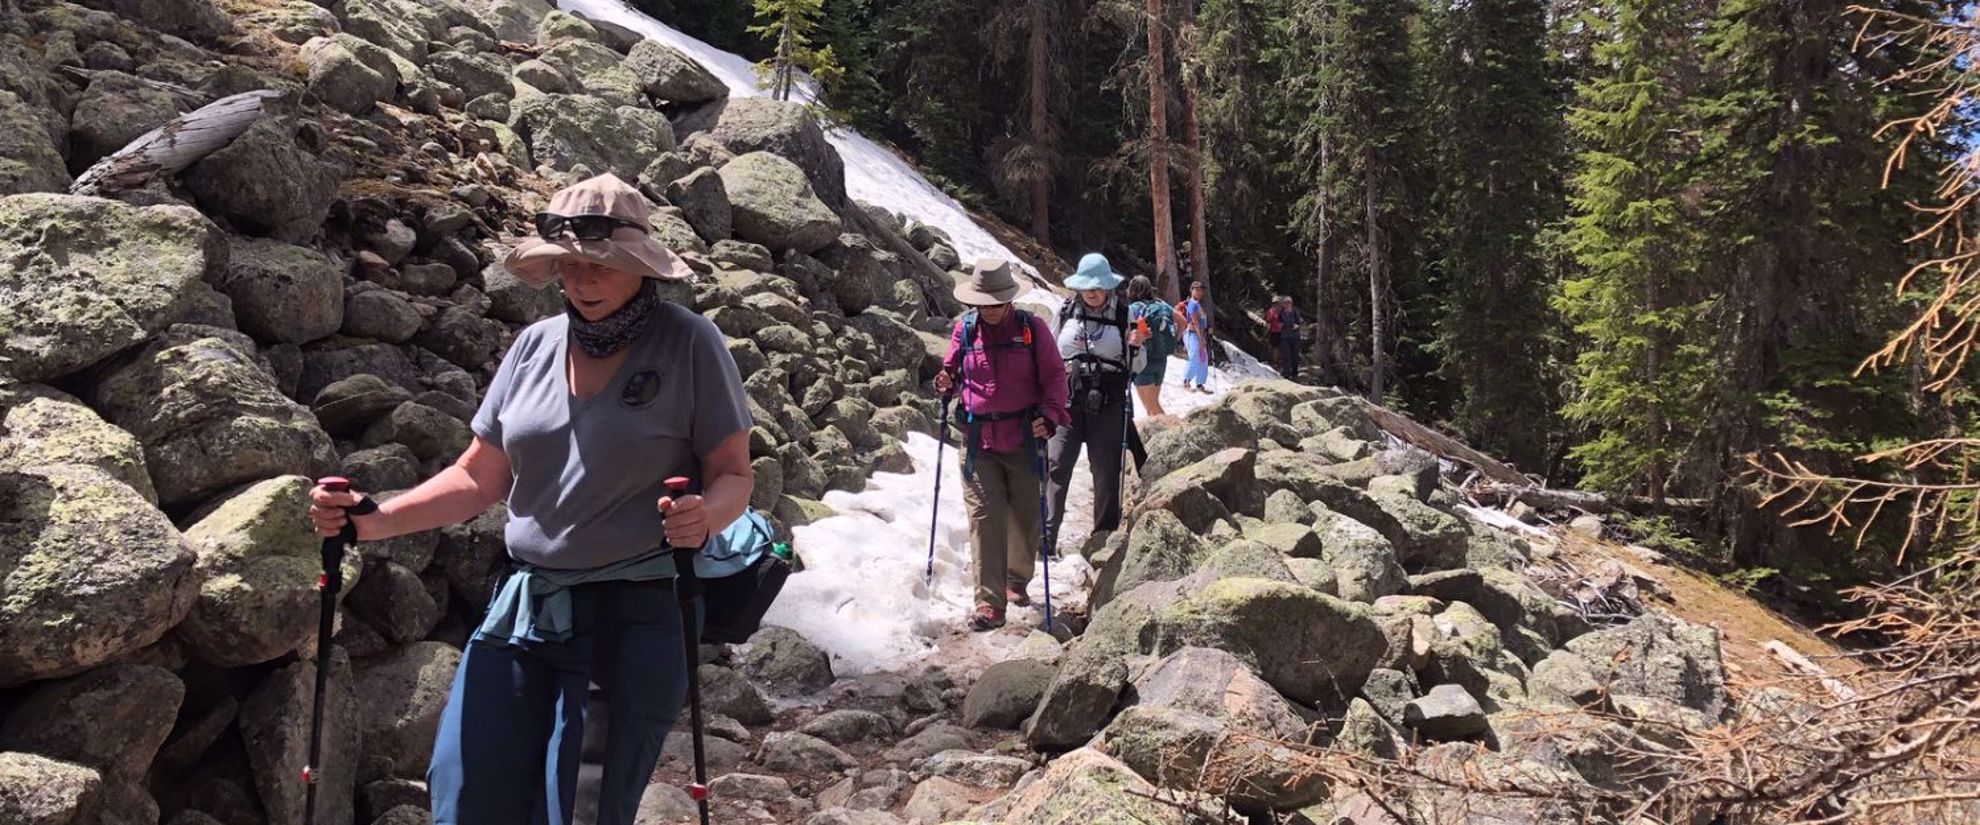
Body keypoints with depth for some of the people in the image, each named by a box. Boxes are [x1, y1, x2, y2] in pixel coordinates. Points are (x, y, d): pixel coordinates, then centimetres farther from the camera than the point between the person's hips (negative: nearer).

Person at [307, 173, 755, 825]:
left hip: (637, 615, -4)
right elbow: (479, 478, 11)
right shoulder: (537, 344, 7)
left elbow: (734, 475, -4)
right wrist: (373, 521, -2)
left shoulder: (690, 343, -6)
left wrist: (706, 515, -26)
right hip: (523, 606, 5)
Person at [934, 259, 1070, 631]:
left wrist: (1049, 415, -14)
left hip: (1024, 438, -1)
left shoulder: (1032, 328, 0)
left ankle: (1017, 580, 35)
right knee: (984, 517, -7)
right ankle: (990, 603, -7)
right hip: (978, 439, 1)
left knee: (1025, 515, 10)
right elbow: (952, 368, 18)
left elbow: (1055, 375, 0)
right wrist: (947, 382, -6)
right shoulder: (964, 328, 6)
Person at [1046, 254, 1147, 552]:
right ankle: (1046, 535, -11)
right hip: (1068, 401, 1)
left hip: (1108, 404, -1)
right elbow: (1054, 355, 19)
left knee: (1106, 471, 4)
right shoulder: (1068, 313, 7)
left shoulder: (1123, 315, 2)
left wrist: (1136, 347, -14)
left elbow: (1137, 366, 6)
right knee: (1056, 464, -10)